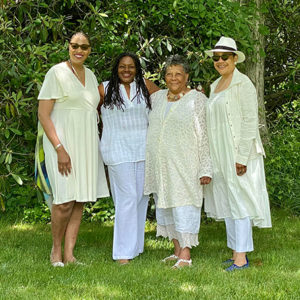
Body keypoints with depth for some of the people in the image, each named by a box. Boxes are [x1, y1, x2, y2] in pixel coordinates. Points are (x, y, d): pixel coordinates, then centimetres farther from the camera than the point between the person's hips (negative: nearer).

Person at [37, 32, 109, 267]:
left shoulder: (90, 75, 13)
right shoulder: (57, 73, -7)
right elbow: (43, 114, -11)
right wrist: (59, 149, -19)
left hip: (86, 145, 7)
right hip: (62, 143, -6)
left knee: (80, 200, 4)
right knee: (65, 201, -10)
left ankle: (69, 254, 10)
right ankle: (56, 250, 10)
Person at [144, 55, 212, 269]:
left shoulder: (197, 100, -3)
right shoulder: (157, 98, 12)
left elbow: (206, 137, -6)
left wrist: (206, 169, -12)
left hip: (184, 165, -6)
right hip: (160, 164, 6)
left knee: (184, 204, -7)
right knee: (165, 204, 9)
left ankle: (186, 255, -4)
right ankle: (177, 250, 19)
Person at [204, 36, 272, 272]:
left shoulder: (243, 84, -10)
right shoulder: (216, 86, 16)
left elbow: (250, 121, -15)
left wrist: (242, 157, -20)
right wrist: (211, 158, 17)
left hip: (238, 153, -9)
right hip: (220, 155, 9)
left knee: (239, 201, -7)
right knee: (226, 202, 10)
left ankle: (242, 257, -3)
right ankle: (236, 253, 18)